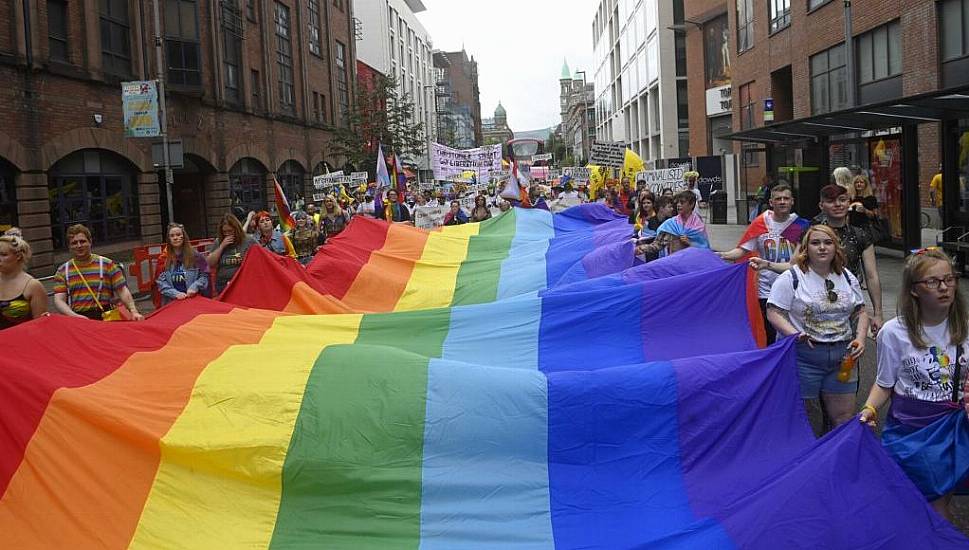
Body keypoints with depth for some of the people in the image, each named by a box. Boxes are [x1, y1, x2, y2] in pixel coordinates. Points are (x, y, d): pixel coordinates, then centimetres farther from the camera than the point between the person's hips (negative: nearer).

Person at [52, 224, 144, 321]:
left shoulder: (107, 264, 9)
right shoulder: (62, 271, 14)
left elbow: (123, 291, 5)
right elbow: (59, 300, 5)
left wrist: (133, 311, -11)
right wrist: (74, 316, -14)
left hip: (104, 317, -2)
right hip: (75, 319, 3)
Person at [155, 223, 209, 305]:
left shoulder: (195, 255, 3)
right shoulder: (164, 259, 4)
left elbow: (204, 275, 4)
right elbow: (160, 282, 0)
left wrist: (194, 287, -14)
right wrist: (175, 293, -13)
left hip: (193, 300, 0)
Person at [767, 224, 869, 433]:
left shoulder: (847, 277, 11)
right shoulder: (791, 278, -6)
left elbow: (860, 312, 17)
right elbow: (773, 313, -10)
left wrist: (860, 339, -1)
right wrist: (795, 334, -25)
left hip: (842, 355, 5)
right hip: (804, 356, -4)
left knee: (845, 417, 7)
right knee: (804, 418, 3)